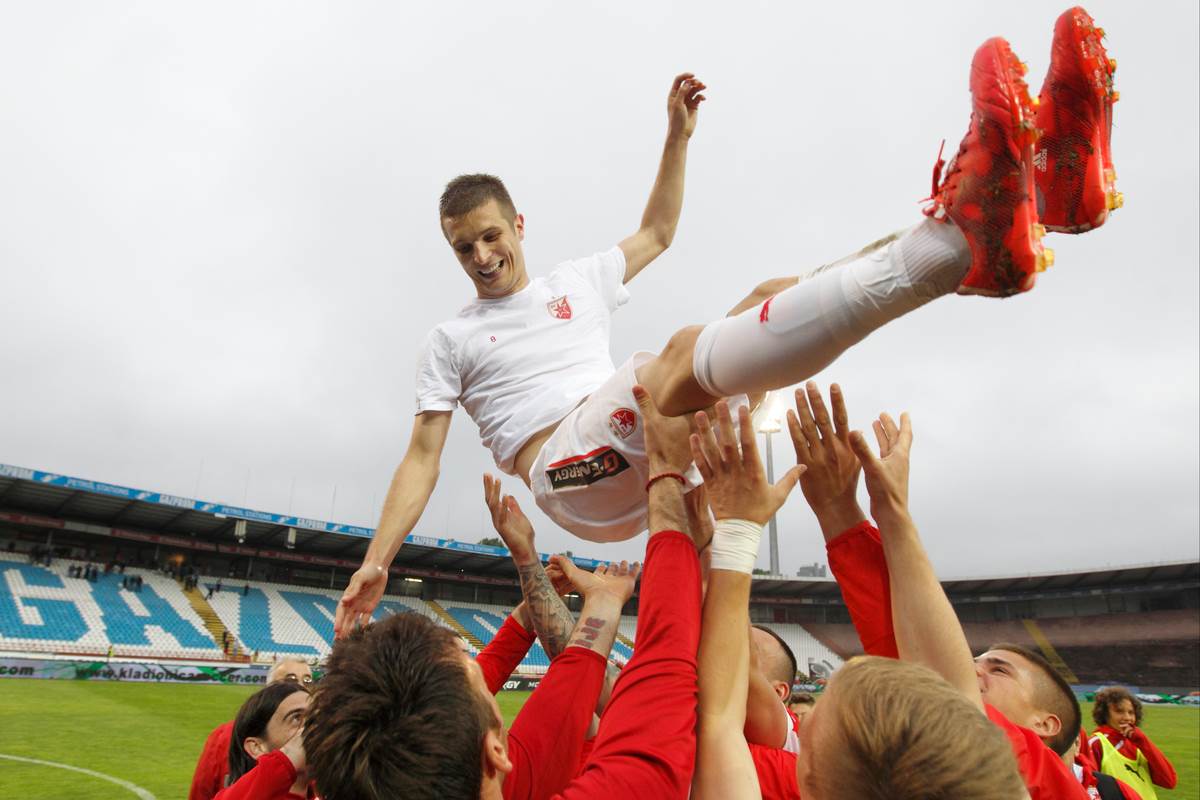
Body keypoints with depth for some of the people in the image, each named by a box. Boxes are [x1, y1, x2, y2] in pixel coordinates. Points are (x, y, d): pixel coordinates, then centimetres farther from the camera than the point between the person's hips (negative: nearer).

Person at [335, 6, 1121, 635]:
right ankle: (962, 240, -50)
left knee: (774, 295, -12)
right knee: (685, 354, -36)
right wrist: (377, 561, -1)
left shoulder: (577, 282, 24)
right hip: (570, 471, -5)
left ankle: (1030, 171, -27)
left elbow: (656, 232, 35)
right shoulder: (451, 340, 13)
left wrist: (678, 136, 28)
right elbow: (423, 457, 9)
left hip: (662, 446, 6)